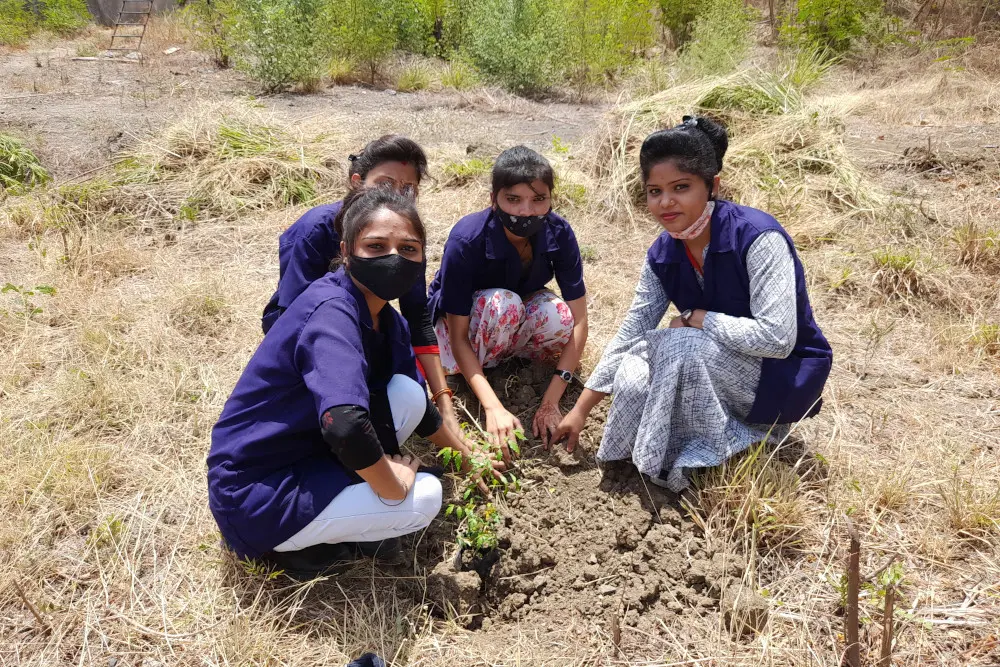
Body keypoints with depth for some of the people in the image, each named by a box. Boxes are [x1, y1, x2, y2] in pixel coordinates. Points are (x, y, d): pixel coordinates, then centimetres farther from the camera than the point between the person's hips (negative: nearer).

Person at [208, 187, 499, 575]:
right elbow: (344, 425, -41)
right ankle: (290, 547, 2)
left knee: (408, 394, -3)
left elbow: (420, 408, 18)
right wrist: (393, 487, -25)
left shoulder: (386, 320, 3)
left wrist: (468, 456, 23)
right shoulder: (331, 313, -26)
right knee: (425, 497, -12)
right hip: (256, 503, -8)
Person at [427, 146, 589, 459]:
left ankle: (506, 352, -1)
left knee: (560, 316, -31)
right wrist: (494, 408, -41)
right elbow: (459, 337, -29)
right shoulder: (466, 239, -33)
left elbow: (578, 320, -23)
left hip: (517, 323, 3)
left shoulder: (558, 232, -24)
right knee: (502, 304, -37)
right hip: (458, 321, -3)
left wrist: (550, 402, -30)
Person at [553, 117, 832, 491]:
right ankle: (741, 431, -3)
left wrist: (695, 318, -23)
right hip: (716, 364, 7)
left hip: (786, 376, -7)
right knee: (632, 382, -18)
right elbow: (629, 334, -1)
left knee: (679, 346, -32)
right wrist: (581, 410, -1)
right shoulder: (663, 255, -5)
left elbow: (777, 338, -31)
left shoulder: (758, 238, -26)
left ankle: (714, 448, -10)